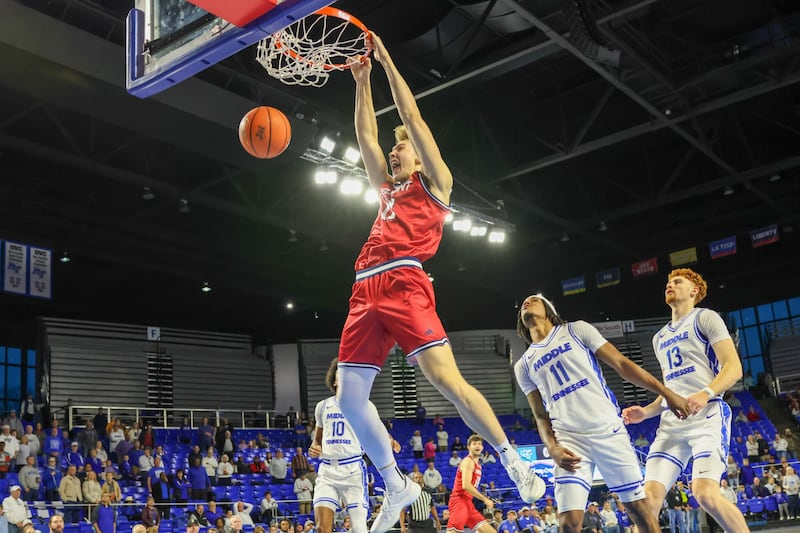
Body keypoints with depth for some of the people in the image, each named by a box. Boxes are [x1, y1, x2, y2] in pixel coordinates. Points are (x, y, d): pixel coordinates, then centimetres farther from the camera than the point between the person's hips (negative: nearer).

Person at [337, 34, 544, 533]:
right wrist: (362, 81, 32)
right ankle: (397, 486, 12)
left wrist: (387, 61, 16)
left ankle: (514, 461, -4)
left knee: (447, 380, -17)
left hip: (404, 283, -7)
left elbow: (412, 117, 11)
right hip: (366, 292, 7)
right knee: (349, 400, 0)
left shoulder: (434, 182, 14)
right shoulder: (390, 189, 31)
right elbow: (366, 138, 32)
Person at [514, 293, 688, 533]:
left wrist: (666, 392, -4)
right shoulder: (523, 366, 14)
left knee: (638, 506, 1)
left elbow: (622, 364, 3)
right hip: (569, 439, 1)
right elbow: (541, 416, 12)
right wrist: (552, 448, -7)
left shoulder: (577, 330, 7)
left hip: (608, 430, -1)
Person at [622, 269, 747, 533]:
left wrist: (705, 394, -23)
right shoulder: (660, 338, 26)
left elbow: (734, 368, -6)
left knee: (705, 493, -23)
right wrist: (646, 412, 13)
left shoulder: (704, 318, 5)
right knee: (650, 496, -7)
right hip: (671, 422, 6)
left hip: (707, 415, -6)